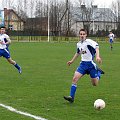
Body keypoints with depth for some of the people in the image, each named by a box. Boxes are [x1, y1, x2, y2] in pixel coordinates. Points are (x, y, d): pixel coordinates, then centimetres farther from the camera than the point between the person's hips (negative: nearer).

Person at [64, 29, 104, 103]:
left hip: (91, 64, -5)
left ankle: (98, 72, 36)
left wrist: (97, 56, -47)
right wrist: (72, 61, 29)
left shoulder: (89, 41, -14)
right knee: (75, 79, -13)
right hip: (83, 64, 5)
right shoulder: (78, 44, 8)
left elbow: (96, 47, -31)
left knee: (95, 84, 5)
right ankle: (71, 97, -10)